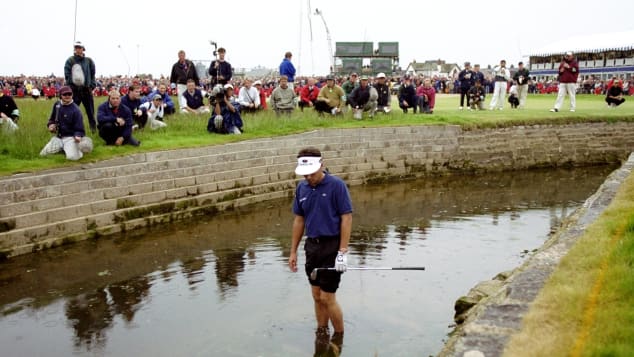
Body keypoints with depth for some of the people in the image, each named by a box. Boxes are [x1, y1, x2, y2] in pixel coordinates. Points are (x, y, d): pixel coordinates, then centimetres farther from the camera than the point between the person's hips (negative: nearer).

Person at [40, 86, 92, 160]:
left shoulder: (75, 110, -16)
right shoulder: (57, 105, 3)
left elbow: (79, 128, -16)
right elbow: (52, 119, 22)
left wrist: (78, 136, -36)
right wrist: (50, 124, 0)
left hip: (70, 137, -6)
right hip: (57, 137, 6)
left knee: (72, 157, -29)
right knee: (43, 154, -2)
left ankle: (78, 150, 6)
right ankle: (62, 148, 21)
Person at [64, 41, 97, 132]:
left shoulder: (89, 61, 6)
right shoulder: (70, 61, 2)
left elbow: (92, 75, 7)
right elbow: (67, 75, 1)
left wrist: (92, 86, 0)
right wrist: (70, 86, -6)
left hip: (86, 89, 1)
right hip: (74, 89, -1)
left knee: (90, 111, 7)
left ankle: (94, 128, 15)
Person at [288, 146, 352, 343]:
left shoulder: (336, 185, -12)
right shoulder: (301, 188, 5)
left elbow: (347, 218, -13)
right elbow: (299, 220, 12)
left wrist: (343, 252, -17)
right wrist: (293, 251, 11)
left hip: (332, 246, -6)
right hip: (312, 246, 6)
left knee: (327, 297, -3)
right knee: (317, 296, 12)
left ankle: (339, 337, 16)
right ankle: (321, 333, 27)